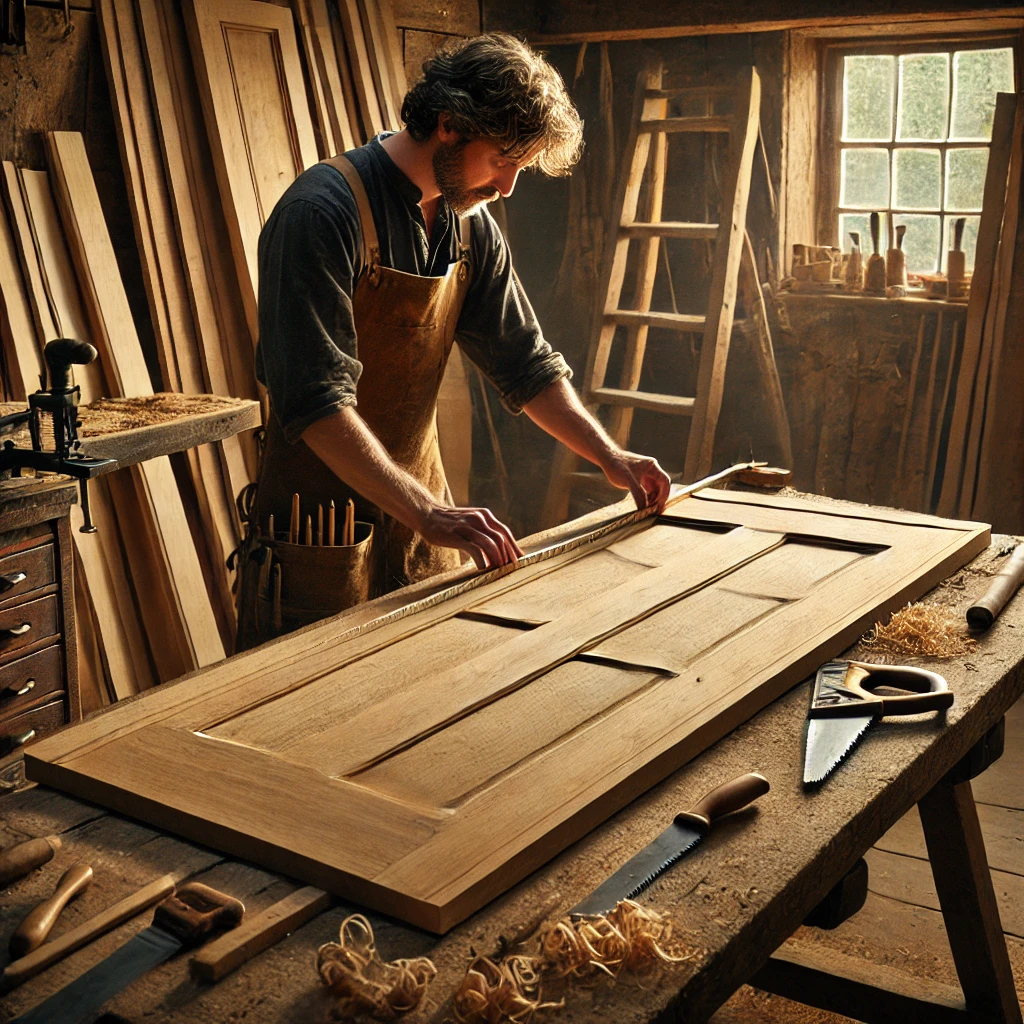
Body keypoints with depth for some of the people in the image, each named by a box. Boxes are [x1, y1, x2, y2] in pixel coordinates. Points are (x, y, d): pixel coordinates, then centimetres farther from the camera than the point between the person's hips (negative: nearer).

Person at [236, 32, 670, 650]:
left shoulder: (471, 227, 5)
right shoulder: (324, 212, -20)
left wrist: (610, 458, 4)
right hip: (322, 523, -7)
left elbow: (526, 365, 13)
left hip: (421, 499, 7)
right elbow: (316, 402, -27)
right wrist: (427, 513, -32)